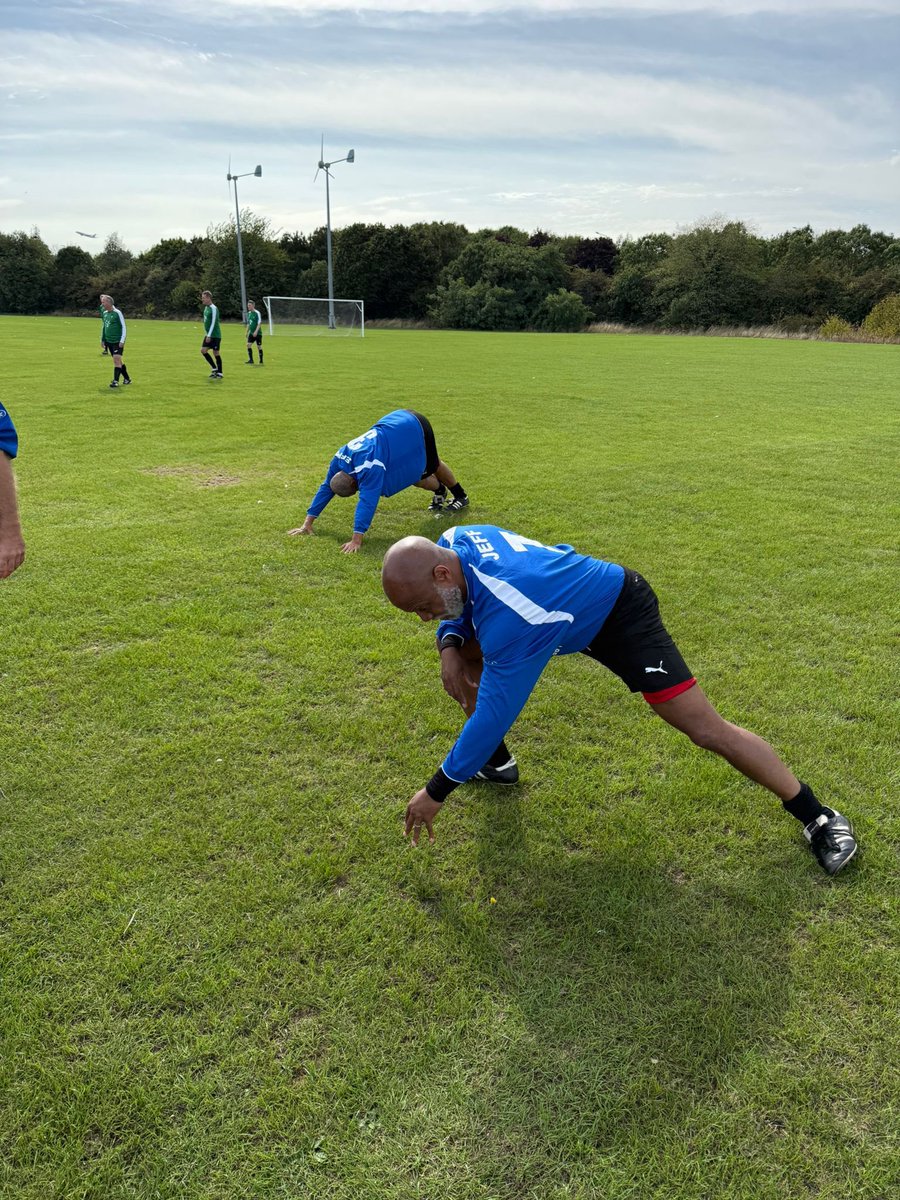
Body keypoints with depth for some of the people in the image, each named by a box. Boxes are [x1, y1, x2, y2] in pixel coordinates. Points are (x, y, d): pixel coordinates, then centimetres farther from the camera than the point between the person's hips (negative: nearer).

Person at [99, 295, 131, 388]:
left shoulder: (117, 313, -10)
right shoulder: (105, 313, 11)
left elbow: (124, 327, -10)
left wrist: (122, 341, -16)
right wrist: (103, 340, 18)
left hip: (118, 341, -7)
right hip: (109, 341, 7)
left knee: (116, 360, -15)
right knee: (118, 361, 11)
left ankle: (115, 381, -16)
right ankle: (127, 379, 23)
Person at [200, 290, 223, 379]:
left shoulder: (213, 308, -15)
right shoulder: (206, 307, 11)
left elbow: (213, 323, -19)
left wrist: (209, 335, -20)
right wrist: (206, 334, 17)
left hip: (215, 335, -8)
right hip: (208, 335, 8)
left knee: (215, 352, -4)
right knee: (203, 350, 2)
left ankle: (220, 373, 6)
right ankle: (214, 368, 11)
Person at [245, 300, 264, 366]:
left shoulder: (257, 313, -12)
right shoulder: (249, 313, 10)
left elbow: (259, 323, -17)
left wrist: (256, 331, -25)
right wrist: (247, 332, 16)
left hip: (258, 333, -6)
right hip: (251, 333, 6)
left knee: (259, 346, 0)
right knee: (248, 344, -6)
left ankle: (261, 361, 11)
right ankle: (251, 360, -2)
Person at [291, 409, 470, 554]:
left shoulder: (369, 466, -40)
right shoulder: (340, 459, -16)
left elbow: (367, 502, -46)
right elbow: (326, 488, -9)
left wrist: (357, 539, -50)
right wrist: (307, 523, -11)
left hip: (415, 426, -6)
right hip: (399, 421, 6)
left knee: (432, 466, 17)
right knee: (417, 478, 14)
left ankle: (460, 496, 43)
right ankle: (439, 492, 44)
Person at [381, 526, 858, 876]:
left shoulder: (512, 618, -43)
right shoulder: (453, 543, -19)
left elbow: (494, 712, -34)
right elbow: (458, 608, 4)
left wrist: (436, 791, -24)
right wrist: (449, 646, -18)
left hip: (619, 615, -8)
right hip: (569, 601, 9)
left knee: (706, 729, -11)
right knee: (466, 652, 3)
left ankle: (816, 816, 8)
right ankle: (495, 760, 21)